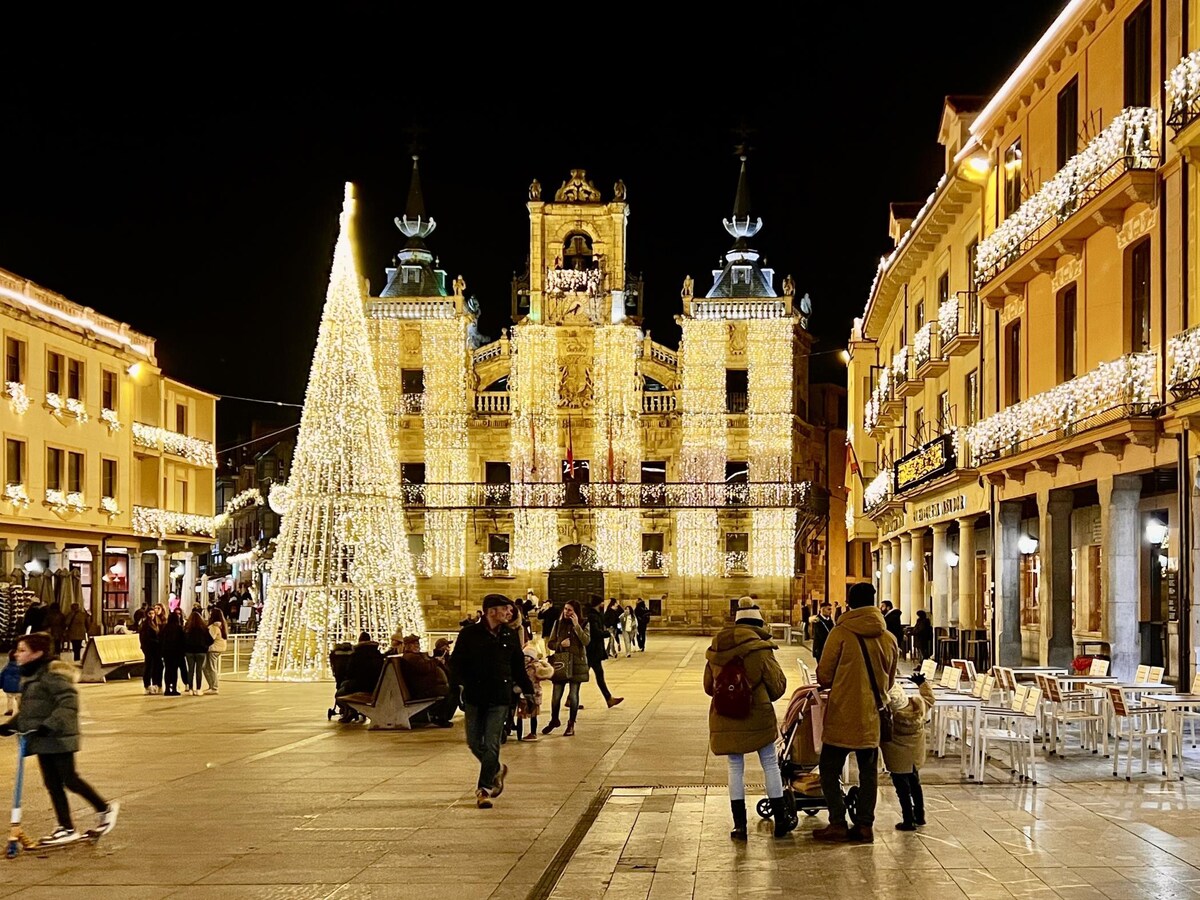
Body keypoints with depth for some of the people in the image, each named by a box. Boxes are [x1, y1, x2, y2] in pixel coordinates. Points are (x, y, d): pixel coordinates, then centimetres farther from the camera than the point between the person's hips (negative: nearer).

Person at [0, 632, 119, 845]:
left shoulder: (52, 675, -19)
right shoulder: (29, 676, 11)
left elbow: (69, 704, -25)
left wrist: (49, 725, -32)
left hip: (58, 738, -9)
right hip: (42, 740, 9)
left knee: (69, 780, -2)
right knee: (52, 783, 9)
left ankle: (105, 808, 17)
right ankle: (66, 828, 15)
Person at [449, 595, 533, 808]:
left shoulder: (509, 636, 6)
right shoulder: (469, 634, -3)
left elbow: (518, 667, 14)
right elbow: (456, 662, -4)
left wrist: (528, 691, 14)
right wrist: (457, 685, -19)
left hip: (499, 698, 0)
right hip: (474, 697, 0)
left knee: (491, 745, -5)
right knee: (475, 743, 7)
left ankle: (483, 789, 2)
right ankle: (496, 770, 33)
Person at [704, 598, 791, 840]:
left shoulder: (715, 651, 2)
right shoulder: (760, 649, -11)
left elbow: (708, 686, 12)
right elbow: (777, 686, -3)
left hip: (726, 719, 3)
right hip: (757, 716, -3)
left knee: (735, 768, 11)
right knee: (770, 765, 11)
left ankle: (739, 826, 10)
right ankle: (780, 820, 18)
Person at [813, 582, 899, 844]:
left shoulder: (840, 633, -11)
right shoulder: (889, 639, 4)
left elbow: (824, 676, -6)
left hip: (842, 716, -4)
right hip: (872, 717, 4)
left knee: (830, 769, 6)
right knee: (868, 771, 12)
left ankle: (838, 824, 2)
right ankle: (865, 825, 12)